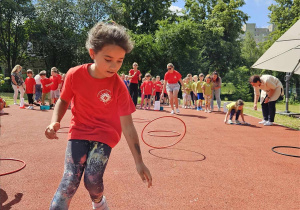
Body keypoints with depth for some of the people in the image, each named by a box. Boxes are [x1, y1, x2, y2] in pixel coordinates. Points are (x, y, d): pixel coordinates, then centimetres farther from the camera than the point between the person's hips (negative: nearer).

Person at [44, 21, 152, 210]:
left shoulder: (119, 86, -20)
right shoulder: (75, 74, -15)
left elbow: (127, 125, -17)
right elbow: (64, 100, 5)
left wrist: (139, 162, -17)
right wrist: (55, 122, -15)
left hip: (105, 135, -1)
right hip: (79, 131, 2)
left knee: (93, 180, -13)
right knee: (70, 181, -13)